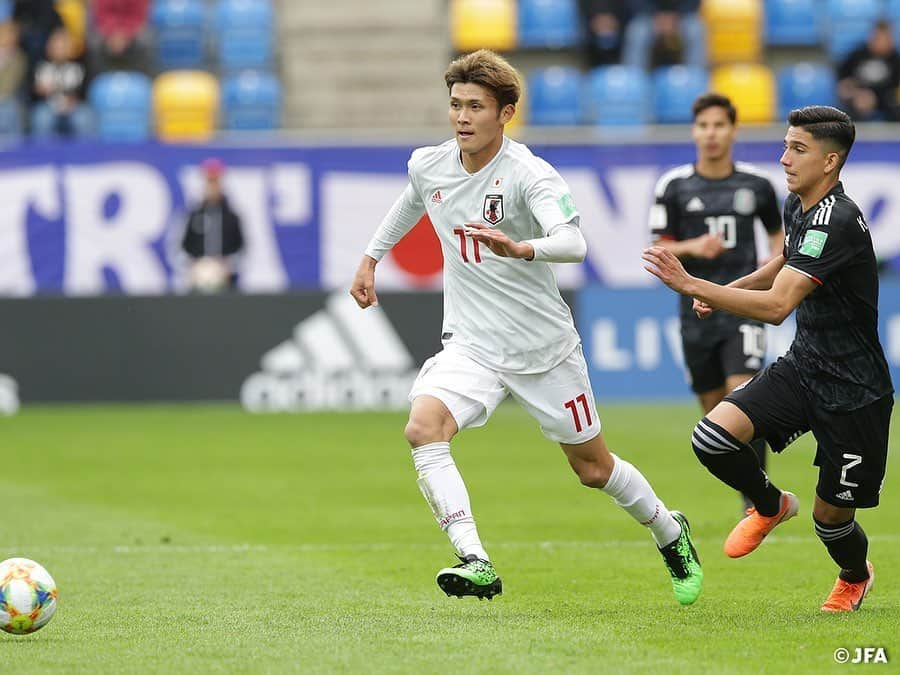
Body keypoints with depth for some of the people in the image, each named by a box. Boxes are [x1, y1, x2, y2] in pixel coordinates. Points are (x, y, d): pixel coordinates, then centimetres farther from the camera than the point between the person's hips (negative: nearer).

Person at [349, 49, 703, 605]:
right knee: (423, 427, -27)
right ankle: (477, 564, -32)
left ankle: (670, 533, 42)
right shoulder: (429, 165, -2)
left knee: (593, 468, 11)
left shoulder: (530, 175, -20)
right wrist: (372, 257, 29)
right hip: (471, 345, 4)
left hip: (544, 346, -4)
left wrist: (521, 249, -56)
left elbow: (574, 244, -37)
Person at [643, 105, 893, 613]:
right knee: (713, 437, -15)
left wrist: (690, 285, -37)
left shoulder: (837, 222, -25)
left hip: (854, 390, -7)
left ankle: (856, 576, 39)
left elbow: (776, 305, -34)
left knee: (831, 514, 4)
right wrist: (725, 290, 15)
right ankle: (771, 505, 15)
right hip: (803, 367, 7)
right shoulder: (797, 207, 4)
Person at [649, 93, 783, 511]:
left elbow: (777, 235, 19)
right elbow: (659, 251, 2)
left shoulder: (756, 185, 4)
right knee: (714, 408, 8)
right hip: (697, 310, 2)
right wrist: (692, 247, -17)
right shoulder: (674, 186, 1)